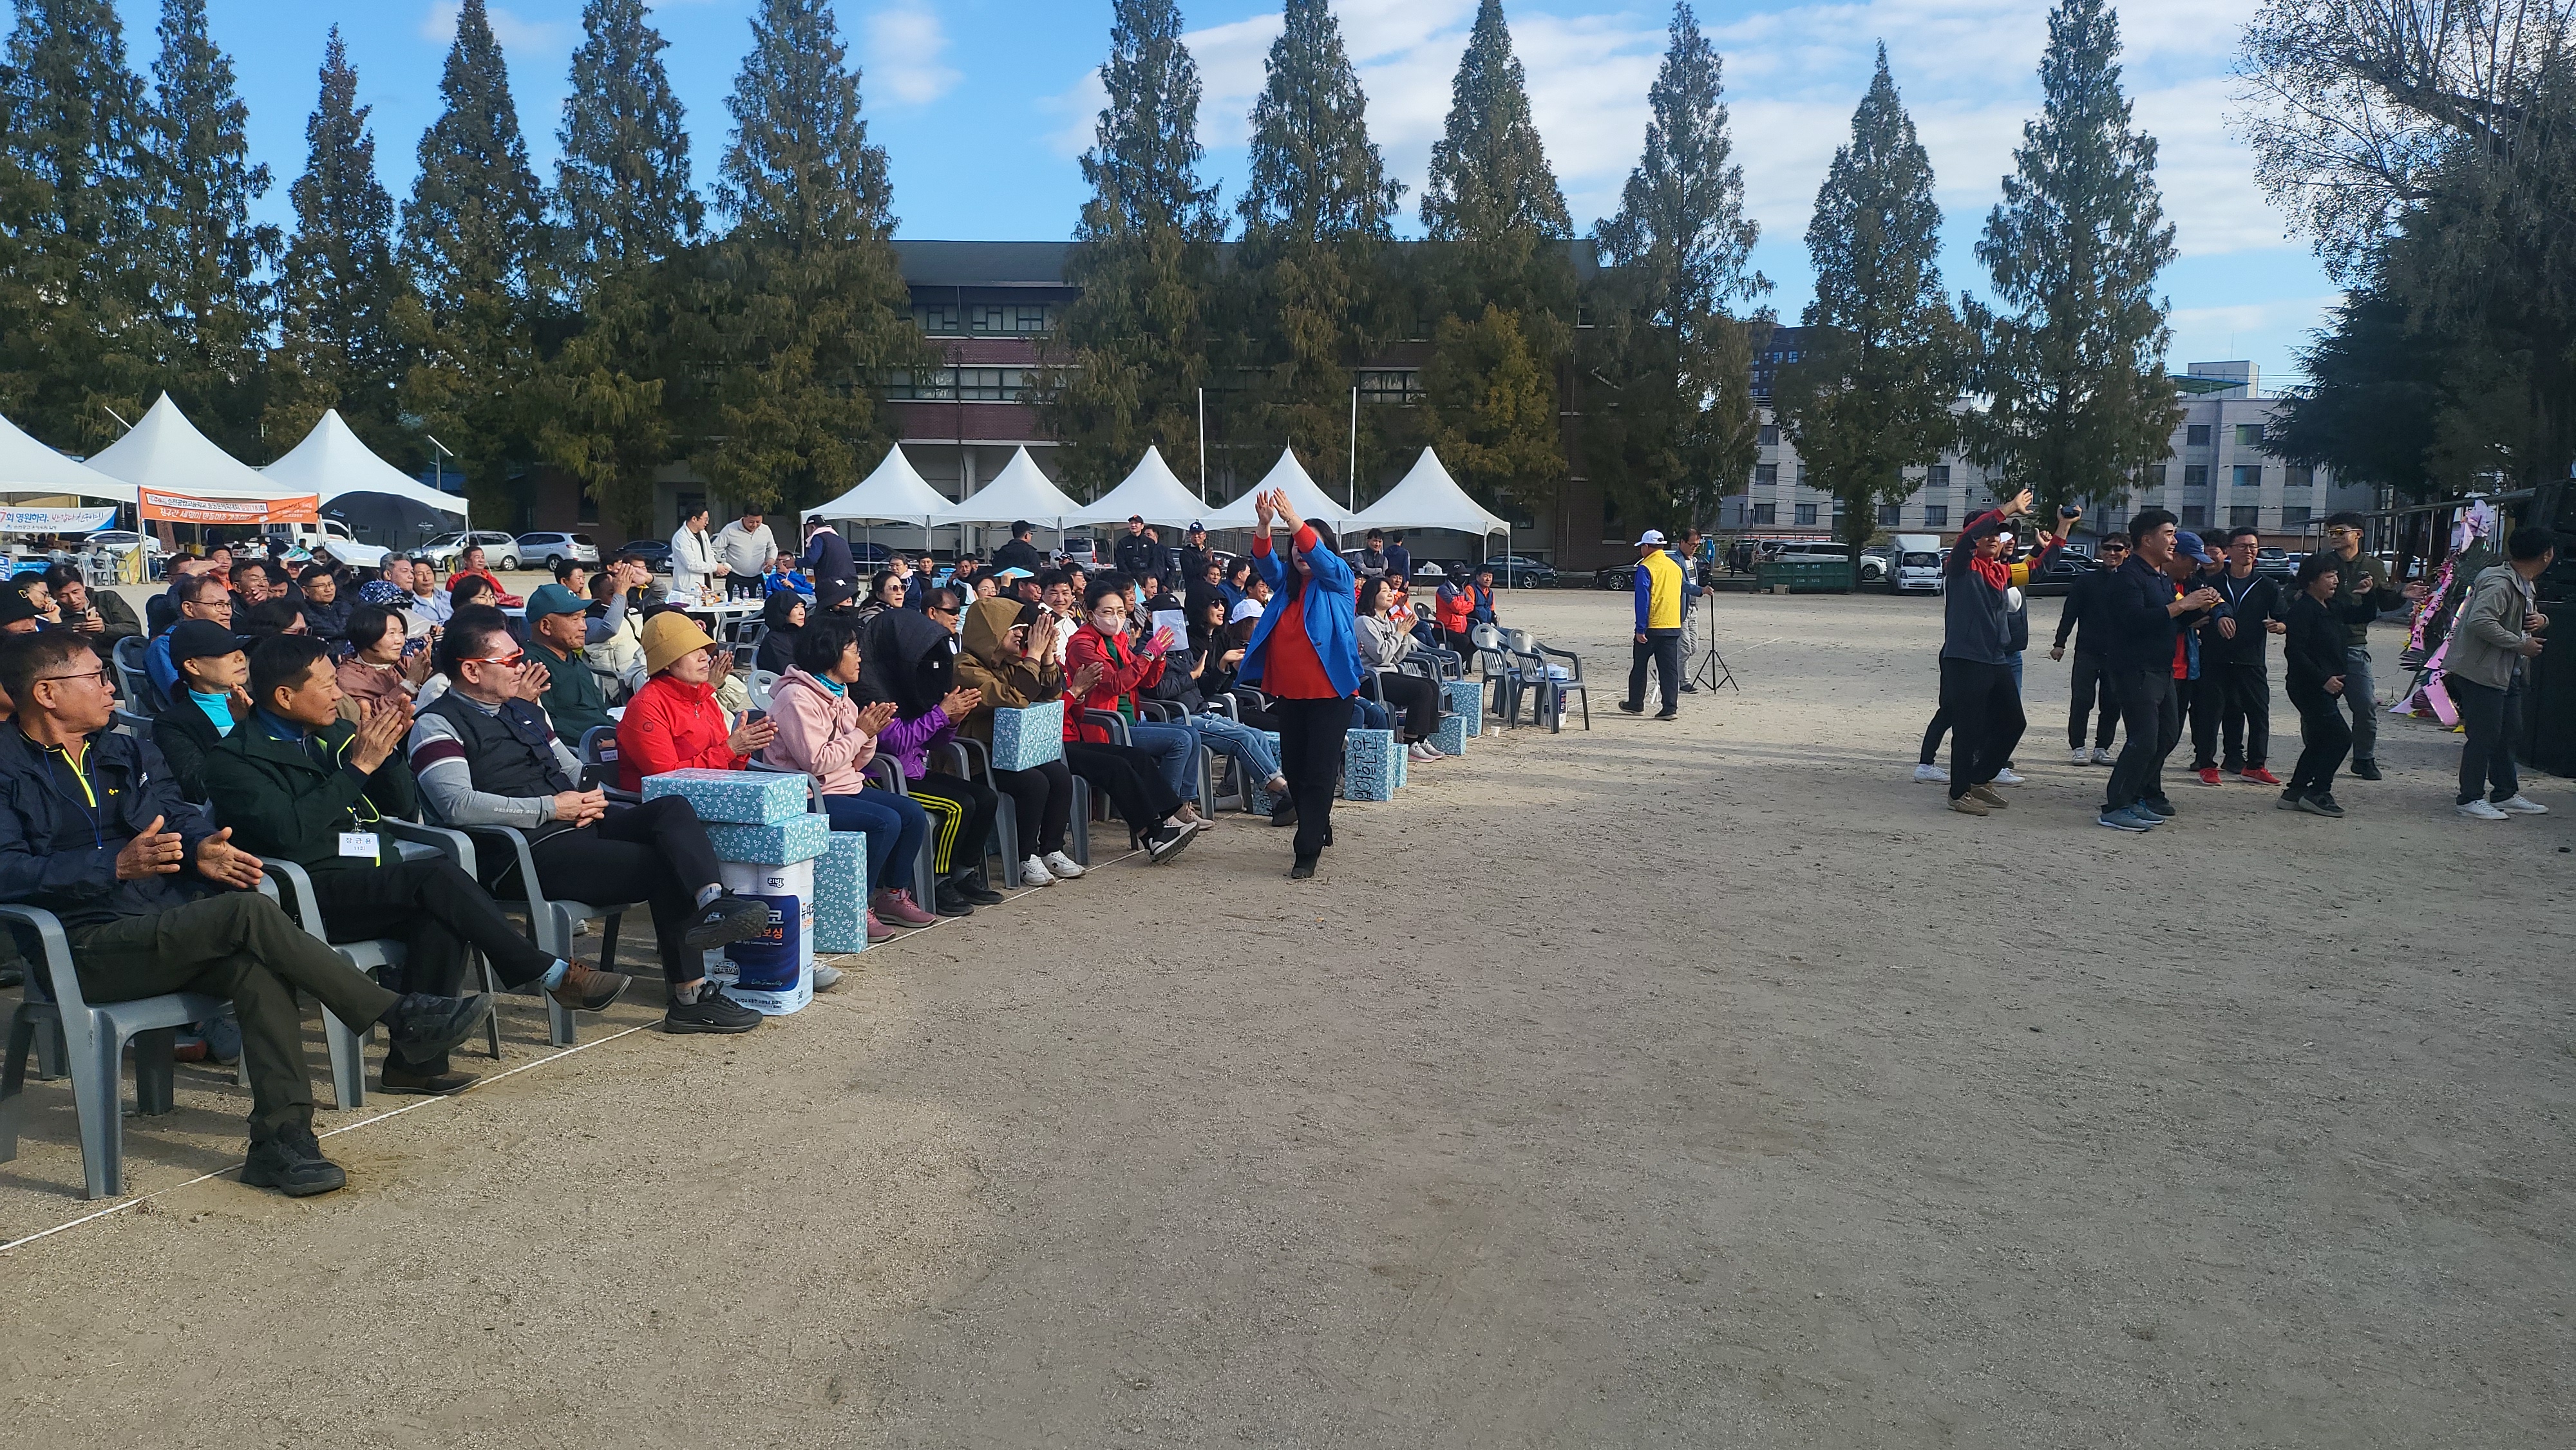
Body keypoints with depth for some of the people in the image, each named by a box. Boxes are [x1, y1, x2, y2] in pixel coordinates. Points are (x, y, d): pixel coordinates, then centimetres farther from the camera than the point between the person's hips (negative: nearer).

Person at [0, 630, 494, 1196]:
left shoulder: (127, 753, 24)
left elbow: (180, 817, 13)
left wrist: (202, 848, -11)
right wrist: (116, 866, -21)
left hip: (175, 931, 6)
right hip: (90, 949, -5)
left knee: (257, 967, -28)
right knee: (247, 911, -30)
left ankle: (281, 1138, -29)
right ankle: (400, 1018, -24)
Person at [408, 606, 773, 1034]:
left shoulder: (523, 708, 23)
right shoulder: (437, 725, -4)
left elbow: (572, 768, 32)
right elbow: (457, 805, -20)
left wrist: (590, 798, 6)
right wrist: (551, 808, -17)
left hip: (580, 824, 8)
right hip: (529, 849, -8)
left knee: (672, 808, -21)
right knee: (665, 868, -22)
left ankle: (712, 902, -41)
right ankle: (689, 996, -22)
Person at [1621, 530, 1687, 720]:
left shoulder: (1646, 568, -10)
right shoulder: (1676, 567, 11)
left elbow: (1642, 600, -15)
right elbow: (1679, 596, 18)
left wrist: (1640, 629, -14)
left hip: (1651, 627, -6)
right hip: (1673, 626, 6)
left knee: (1639, 665, 10)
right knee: (1670, 669, 4)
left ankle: (1636, 704, 20)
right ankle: (1670, 708, -2)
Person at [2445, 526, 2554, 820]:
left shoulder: (2523, 585, 14)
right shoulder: (2500, 583, -19)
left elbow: (2528, 615, 28)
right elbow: (2480, 621, -32)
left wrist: (2540, 619, 3)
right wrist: (2521, 644, -23)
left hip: (2508, 673, 11)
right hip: (2481, 671, -11)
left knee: (2509, 733, 16)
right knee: (2483, 737, -5)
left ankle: (2506, 795, 26)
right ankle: (2471, 799, 3)